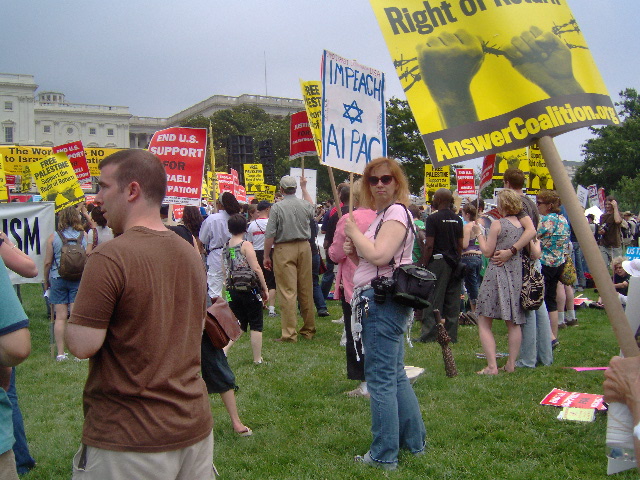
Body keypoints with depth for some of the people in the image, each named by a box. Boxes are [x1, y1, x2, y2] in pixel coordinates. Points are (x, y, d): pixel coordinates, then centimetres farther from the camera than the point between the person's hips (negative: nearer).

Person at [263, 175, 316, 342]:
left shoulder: (277, 207, -8)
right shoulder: (305, 205, 4)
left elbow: (270, 235, -10)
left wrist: (266, 256, 0)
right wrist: (304, 188, 43)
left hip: (284, 249, -4)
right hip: (304, 247, 4)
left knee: (287, 291, -4)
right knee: (306, 290, 11)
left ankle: (289, 333, -6)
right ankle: (309, 330, 20)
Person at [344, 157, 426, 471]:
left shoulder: (396, 212, -11)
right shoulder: (380, 215, 19)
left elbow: (379, 256, -25)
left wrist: (354, 231, -11)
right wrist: (353, 251, 4)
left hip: (383, 304, -11)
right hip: (379, 303, 11)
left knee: (380, 380, -4)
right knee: (395, 375, 18)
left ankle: (384, 456, 6)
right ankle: (414, 441, 30)